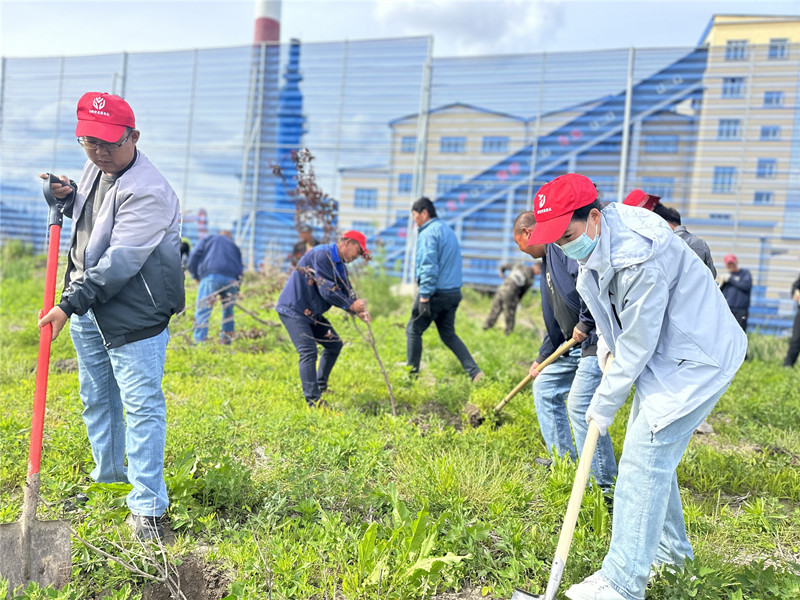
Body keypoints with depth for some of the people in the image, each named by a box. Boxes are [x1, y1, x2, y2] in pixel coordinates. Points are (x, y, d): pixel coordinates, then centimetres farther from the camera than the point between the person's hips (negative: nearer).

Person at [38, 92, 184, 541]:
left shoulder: (148, 192, -22)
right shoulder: (96, 168, 6)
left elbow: (119, 262, -27)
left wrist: (69, 305, -27)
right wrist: (69, 196, 3)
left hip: (135, 314, -9)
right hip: (88, 307, 9)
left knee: (142, 406, -8)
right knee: (97, 399, 19)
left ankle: (147, 507, -1)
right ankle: (109, 475, 37)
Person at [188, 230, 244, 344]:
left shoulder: (208, 239, 25)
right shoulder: (234, 246, 32)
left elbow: (194, 257, 11)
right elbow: (240, 269, 22)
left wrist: (195, 276, 19)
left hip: (211, 276, -3)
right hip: (231, 279, 3)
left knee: (202, 310, -5)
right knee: (228, 310, 19)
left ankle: (199, 342, -15)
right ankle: (226, 340, 21)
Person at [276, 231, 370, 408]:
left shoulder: (340, 265, 13)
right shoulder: (322, 255, -20)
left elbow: (347, 292, 6)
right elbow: (327, 290, -26)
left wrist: (358, 310, -13)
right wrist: (351, 306, -20)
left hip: (312, 312, 10)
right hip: (293, 310, -10)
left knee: (334, 344, 17)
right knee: (308, 352, -20)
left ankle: (320, 386, 31)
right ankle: (313, 401, -22)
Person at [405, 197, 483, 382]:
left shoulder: (428, 233, -12)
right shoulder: (448, 230, 17)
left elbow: (428, 266, -20)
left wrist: (425, 295, -19)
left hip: (436, 292, -9)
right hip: (454, 292, 9)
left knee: (413, 330, 6)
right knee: (449, 335, 15)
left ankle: (411, 372, 11)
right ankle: (474, 371, 6)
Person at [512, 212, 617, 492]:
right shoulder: (548, 259, 22)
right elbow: (556, 316, 27)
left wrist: (585, 322, -22)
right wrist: (543, 358, 28)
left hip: (598, 335, -11)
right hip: (576, 342, 11)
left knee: (579, 405, -16)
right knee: (544, 387, 19)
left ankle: (605, 485, -5)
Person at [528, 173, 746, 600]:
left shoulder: (639, 257, -32)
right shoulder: (598, 241, -2)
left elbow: (637, 345, -25)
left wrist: (605, 404, -15)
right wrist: (606, 338, 11)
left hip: (696, 359, -10)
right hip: (662, 354, 10)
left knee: (643, 460, -13)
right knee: (653, 455, 17)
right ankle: (670, 550, 36)